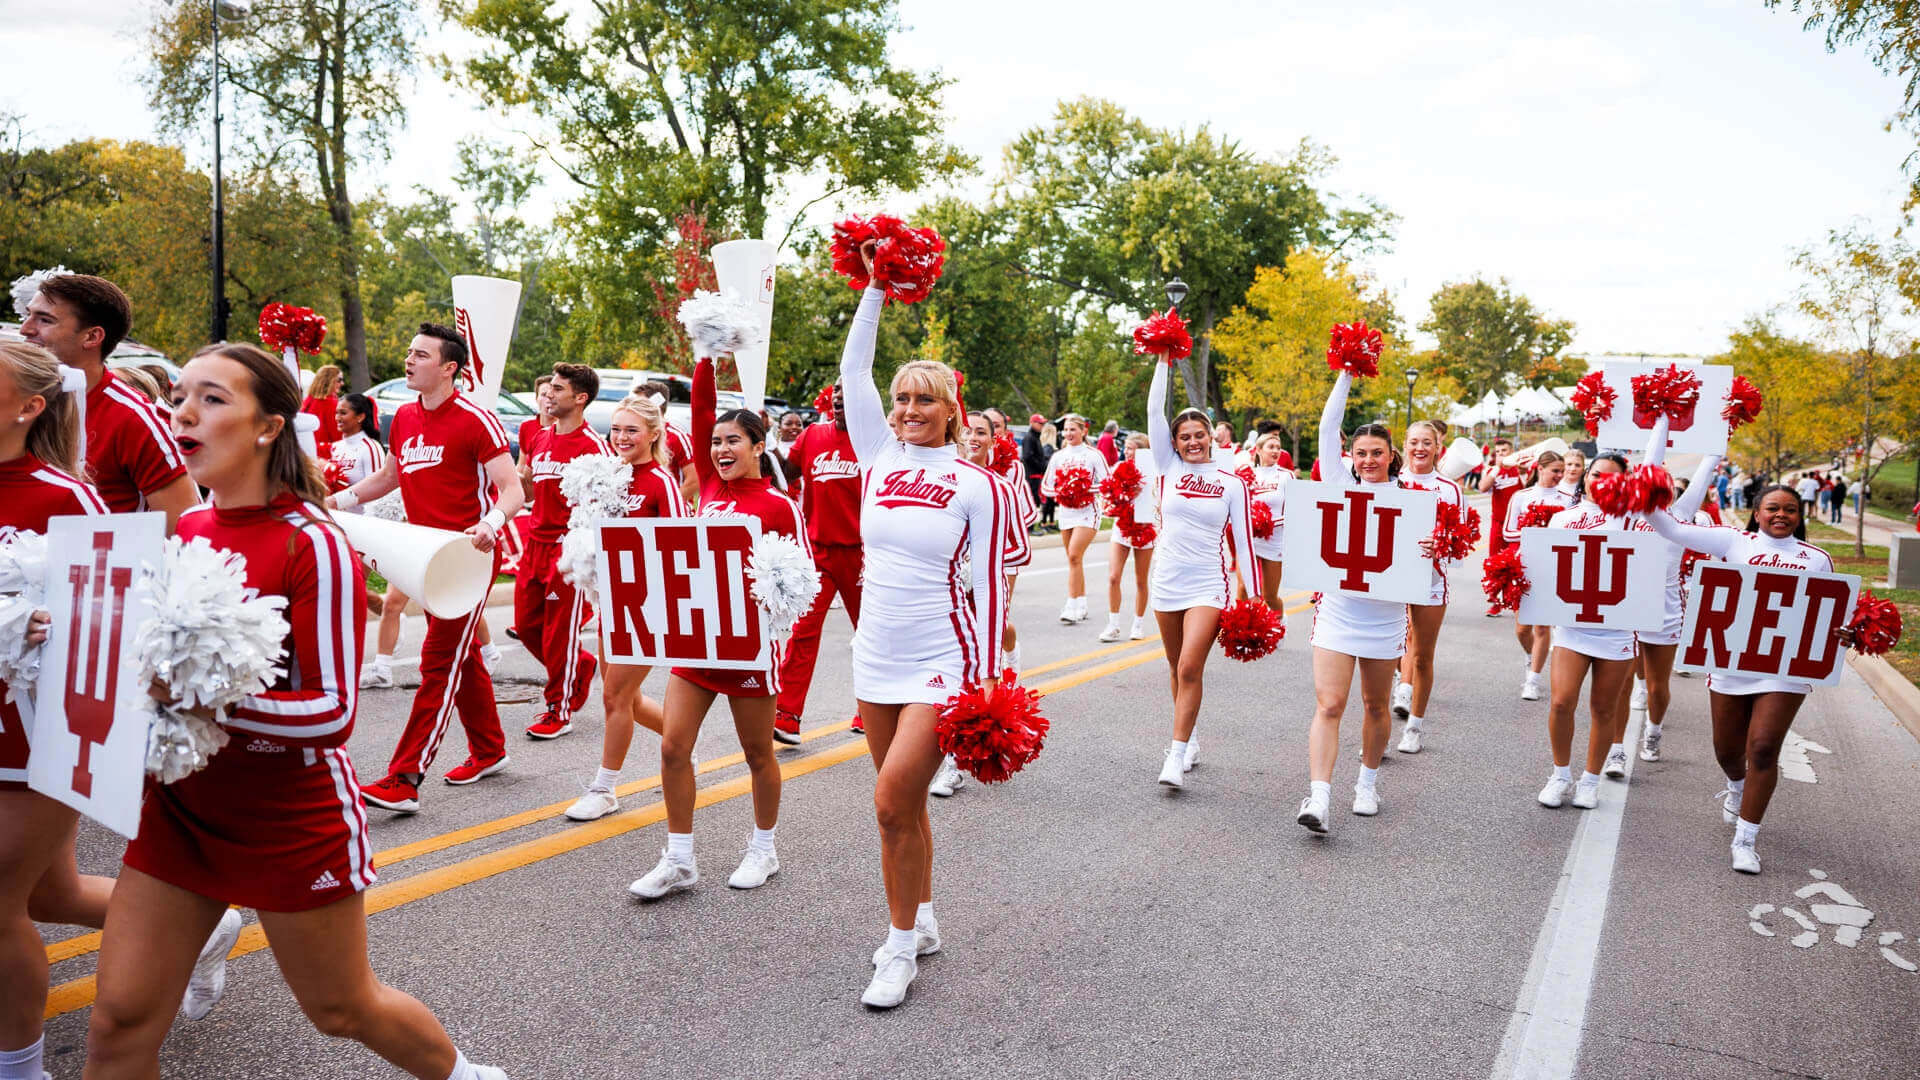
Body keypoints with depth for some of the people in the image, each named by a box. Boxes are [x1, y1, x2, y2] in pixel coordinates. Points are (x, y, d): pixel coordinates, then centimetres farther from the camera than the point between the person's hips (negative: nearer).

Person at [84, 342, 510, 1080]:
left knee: (343, 1010, 14)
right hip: (182, 806, 5)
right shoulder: (183, 529, 1)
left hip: (291, 819, -5)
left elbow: (333, 712, -21)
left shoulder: (314, 546, -18)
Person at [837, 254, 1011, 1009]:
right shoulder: (881, 461, 5)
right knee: (903, 803, 14)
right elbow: (853, 372, 4)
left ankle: (900, 947, 6)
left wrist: (984, 677, -7)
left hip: (942, 661, -5)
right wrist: (877, 290, 2)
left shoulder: (977, 486, -5)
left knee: (893, 800, -11)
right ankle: (922, 923, 31)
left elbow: (990, 584, -4)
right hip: (877, 658, 5)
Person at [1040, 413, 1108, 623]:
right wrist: (1058, 492, -11)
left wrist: (1085, 490, -18)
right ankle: (1081, 607, 20)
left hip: (1087, 511, -5)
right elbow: (1045, 485, 9)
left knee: (1074, 555, -17)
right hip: (1066, 511, 5)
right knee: (1074, 559, 10)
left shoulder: (1093, 455, -2)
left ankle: (1072, 606, -15)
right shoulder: (1058, 456, 9)